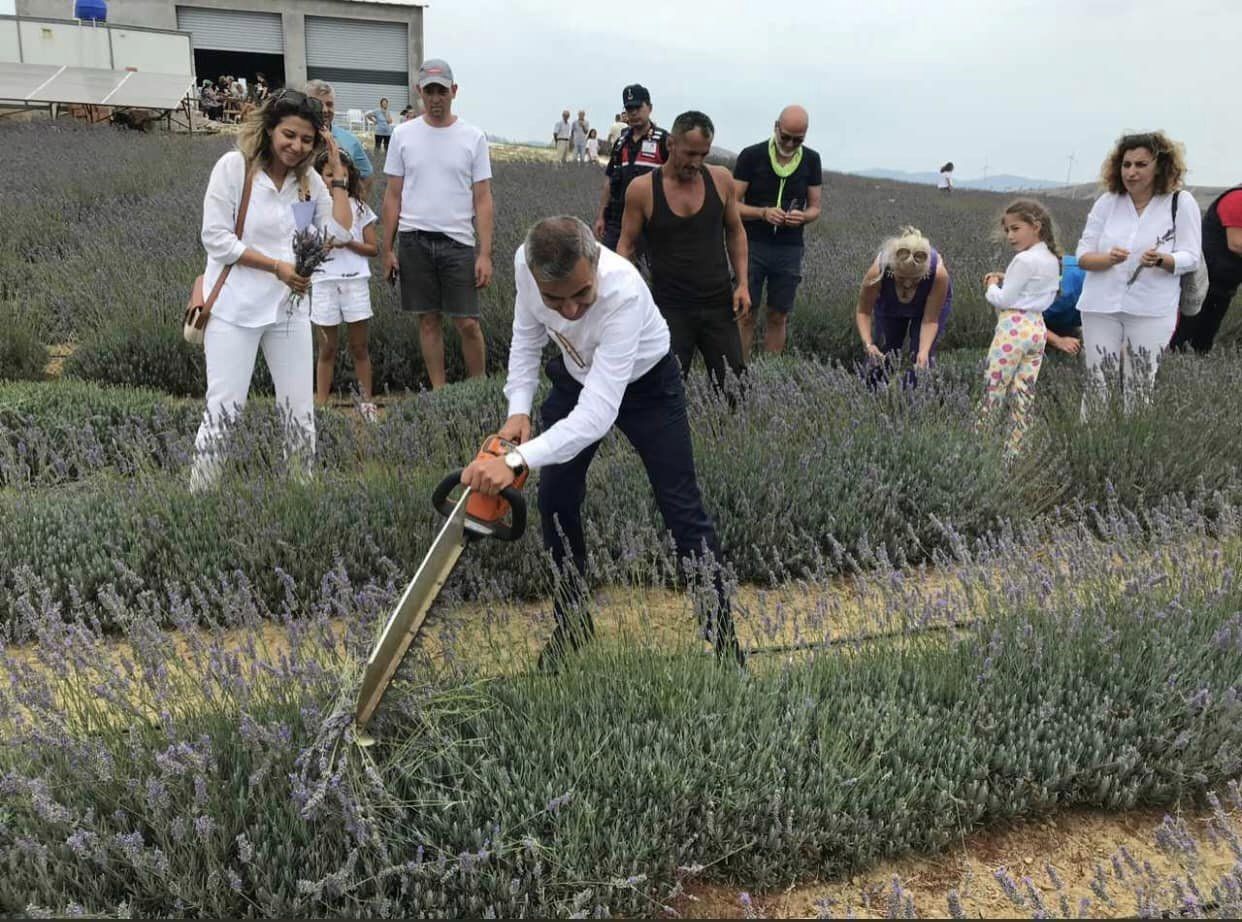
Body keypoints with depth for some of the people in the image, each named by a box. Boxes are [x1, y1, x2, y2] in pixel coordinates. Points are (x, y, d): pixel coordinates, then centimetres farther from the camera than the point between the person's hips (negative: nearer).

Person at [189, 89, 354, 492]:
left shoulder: (310, 180, 6)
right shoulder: (234, 166, -7)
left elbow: (339, 233, -3)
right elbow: (216, 238, -11)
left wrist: (337, 172, -4)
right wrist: (276, 266, -15)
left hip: (289, 308, 5)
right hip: (235, 308, -4)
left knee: (300, 410, 10)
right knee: (224, 409, -5)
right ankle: (199, 491, 7)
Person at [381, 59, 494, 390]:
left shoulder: (473, 137, 1)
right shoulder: (403, 134, 5)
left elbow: (483, 200, 0)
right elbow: (393, 195, 8)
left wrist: (485, 254, -8)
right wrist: (387, 249, 3)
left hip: (458, 241, -1)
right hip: (414, 240, 2)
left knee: (468, 323, -3)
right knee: (428, 320, 8)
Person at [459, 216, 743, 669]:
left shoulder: (624, 290, -43)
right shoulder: (524, 262, -27)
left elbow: (598, 411, -47)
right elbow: (527, 334, -5)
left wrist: (517, 461, -56)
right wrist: (518, 410, -17)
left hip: (645, 383, -4)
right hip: (575, 376, 5)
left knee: (681, 506, -2)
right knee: (555, 499, 2)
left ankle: (720, 628, 14)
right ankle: (571, 620, 23)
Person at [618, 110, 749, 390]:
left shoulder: (721, 180, -1)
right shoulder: (642, 189, -8)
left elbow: (735, 232, 12)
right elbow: (626, 246, 1)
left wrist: (742, 283, 3)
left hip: (719, 304, 2)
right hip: (670, 309, -2)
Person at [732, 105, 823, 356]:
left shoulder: (811, 160, 5)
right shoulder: (751, 155, -4)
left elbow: (815, 208, 10)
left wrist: (802, 217, -14)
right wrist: (763, 213, -22)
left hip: (790, 248, 3)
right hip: (753, 245, -3)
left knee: (778, 317, 7)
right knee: (746, 314, -3)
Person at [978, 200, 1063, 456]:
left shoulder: (1024, 260, -15)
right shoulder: (1051, 259, 13)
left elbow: (1004, 300, -15)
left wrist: (991, 288, 4)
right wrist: (1006, 280, 11)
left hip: (1014, 328, -9)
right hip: (1037, 328, 9)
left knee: (993, 389, -3)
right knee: (1024, 394, 7)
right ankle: (1014, 449, 10)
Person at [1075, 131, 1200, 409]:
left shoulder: (1181, 202, 0)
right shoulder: (1107, 202, 5)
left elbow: (1190, 258, -4)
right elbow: (1082, 255, 3)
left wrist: (1161, 260, -26)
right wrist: (1109, 258, -19)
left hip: (1151, 311, -2)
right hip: (1101, 307, 2)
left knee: (1140, 390, -1)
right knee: (1097, 385, 3)